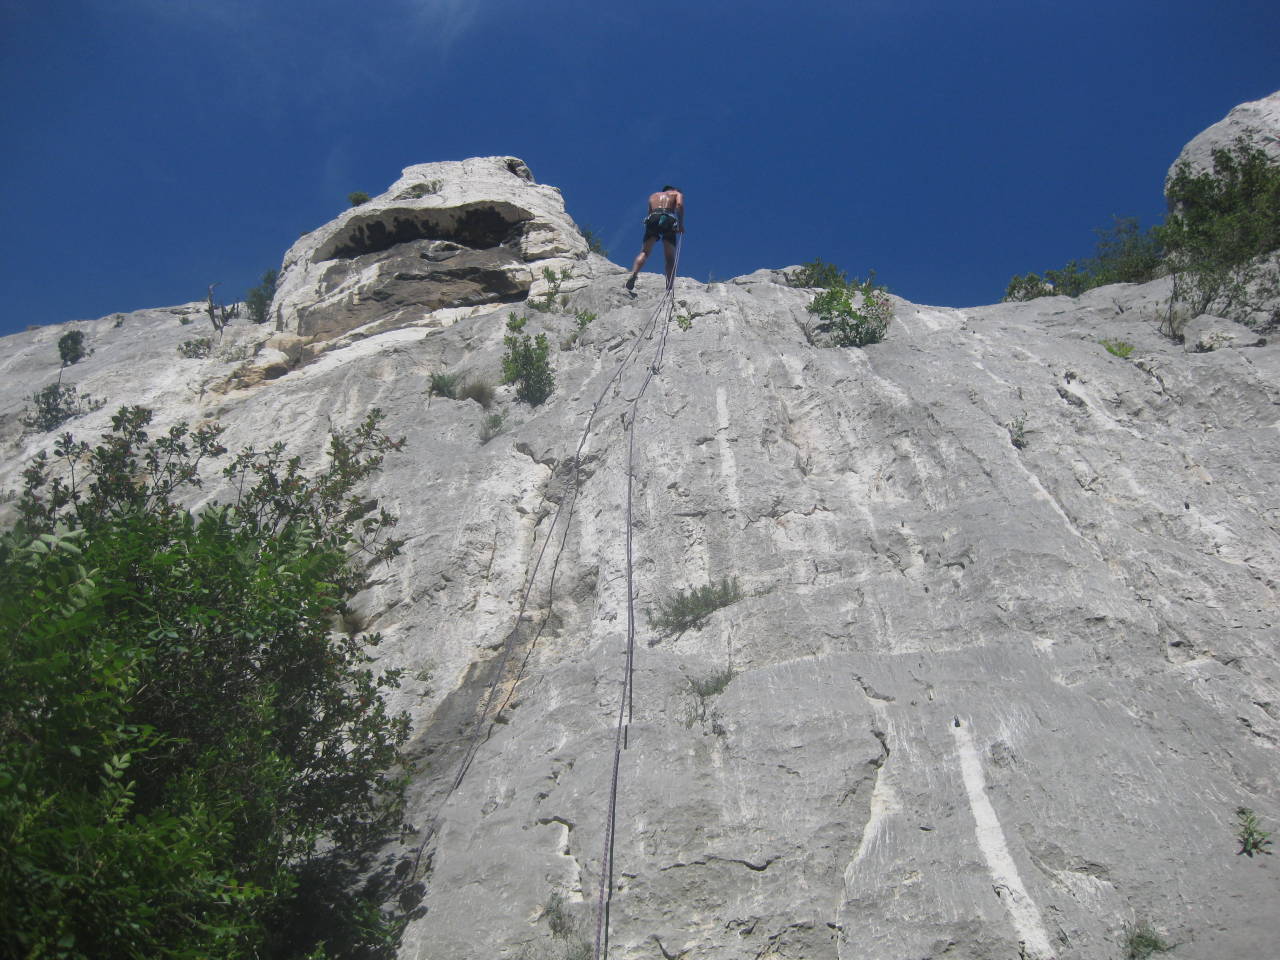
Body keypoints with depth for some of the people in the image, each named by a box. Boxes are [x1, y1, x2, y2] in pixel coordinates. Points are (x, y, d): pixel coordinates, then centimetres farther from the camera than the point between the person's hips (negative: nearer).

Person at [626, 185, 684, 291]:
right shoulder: (677, 194, 25)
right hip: (669, 219, -2)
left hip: (653, 218, 2)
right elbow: (680, 205, 3)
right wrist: (681, 225, 2)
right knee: (670, 258, 5)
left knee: (644, 252, 2)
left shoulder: (653, 196, 35)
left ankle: (633, 275, -25)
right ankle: (669, 288, -8)